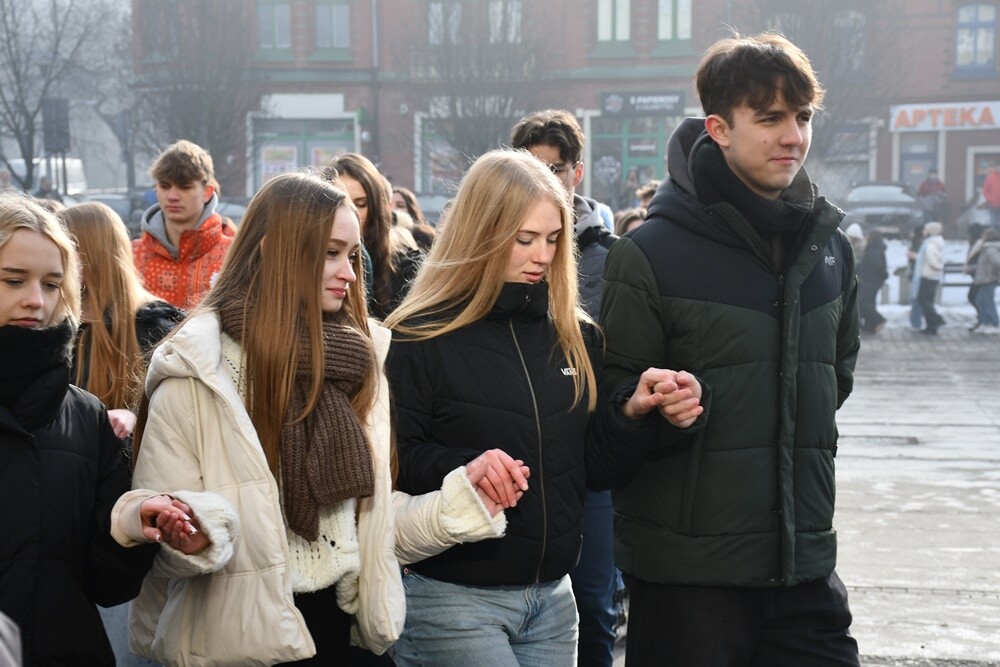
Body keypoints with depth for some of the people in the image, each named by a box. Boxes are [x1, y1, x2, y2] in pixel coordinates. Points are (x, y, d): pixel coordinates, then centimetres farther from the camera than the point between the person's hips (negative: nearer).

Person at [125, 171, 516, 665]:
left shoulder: (355, 359, 6)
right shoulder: (198, 368, -12)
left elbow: (370, 518, 8)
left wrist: (463, 494, -5)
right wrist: (199, 530, -34)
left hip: (338, 625, 5)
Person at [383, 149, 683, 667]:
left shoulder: (574, 335, 8)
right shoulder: (421, 338, -9)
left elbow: (592, 467, 10)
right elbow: (393, 460, -12)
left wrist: (632, 413, -6)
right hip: (451, 598, -5)